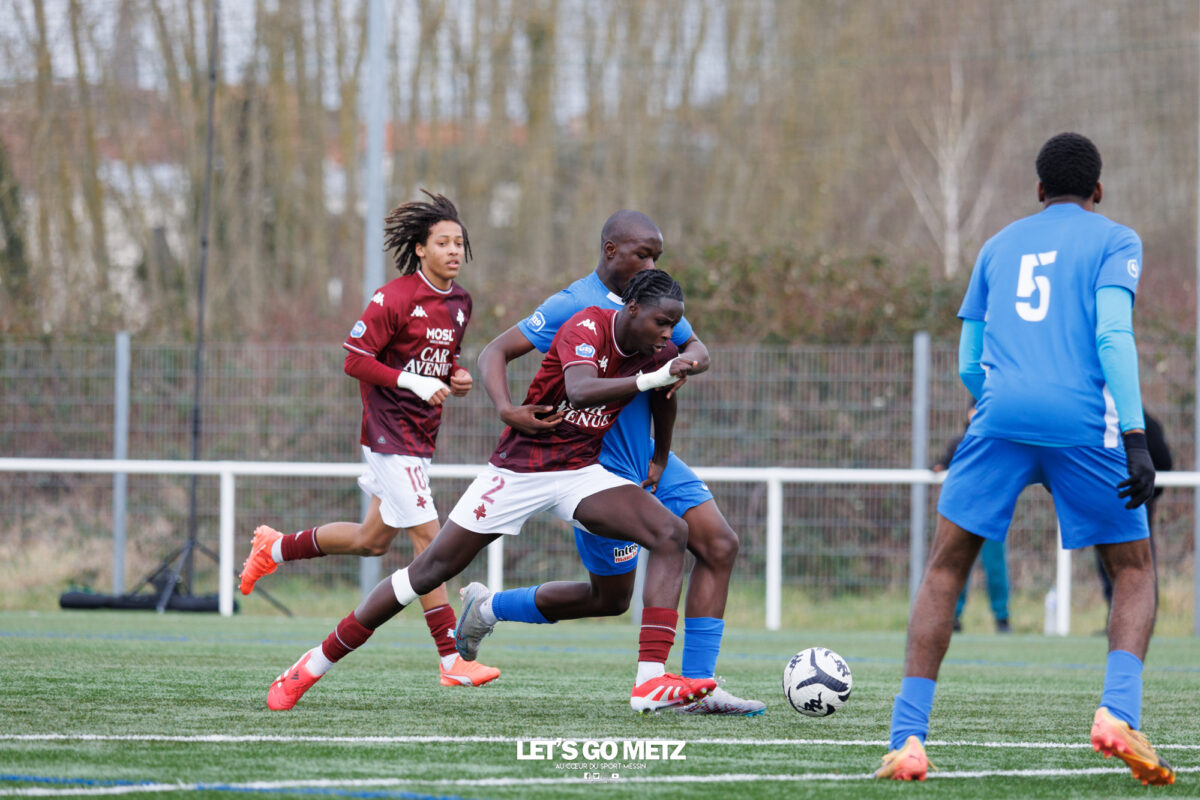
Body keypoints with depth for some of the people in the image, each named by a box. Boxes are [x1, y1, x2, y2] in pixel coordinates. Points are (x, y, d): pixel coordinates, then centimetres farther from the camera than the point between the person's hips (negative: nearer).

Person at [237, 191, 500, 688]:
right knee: (428, 538, -12)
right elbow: (355, 360, -15)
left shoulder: (459, 303, 11)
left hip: (421, 437, 9)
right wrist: (414, 383, -24)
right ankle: (451, 661, -12)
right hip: (390, 431, -9)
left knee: (373, 541, 18)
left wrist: (456, 379, 3)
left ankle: (276, 548, 39)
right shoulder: (394, 299, -14)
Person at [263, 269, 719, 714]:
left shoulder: (659, 352, -2)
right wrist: (650, 379, -50)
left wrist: (659, 461, 29)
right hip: (517, 470, -5)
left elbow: (663, 392, 22)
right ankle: (317, 663, 14)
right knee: (433, 567, -1)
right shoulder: (587, 328, -21)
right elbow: (580, 391, -41)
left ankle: (651, 684, -26)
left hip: (579, 472, 5)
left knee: (671, 534, -18)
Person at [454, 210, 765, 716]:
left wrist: (684, 363, -12)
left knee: (720, 545, -7)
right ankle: (489, 607, 20)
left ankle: (698, 689, -5)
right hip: (601, 468, -7)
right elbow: (494, 353, -16)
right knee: (610, 597, 0)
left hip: (651, 460, 7)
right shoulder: (574, 306, -16)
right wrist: (507, 410, -34)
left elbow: (697, 349, 14)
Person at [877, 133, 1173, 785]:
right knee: (1133, 571, 13)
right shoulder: (1114, 241, 12)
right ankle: (1118, 712, -12)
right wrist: (1136, 437, -11)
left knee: (945, 568, 11)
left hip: (1002, 415, 2)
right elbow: (1113, 335, -5)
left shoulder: (999, 246, 24)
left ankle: (908, 738, -2)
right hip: (1084, 425, -2)